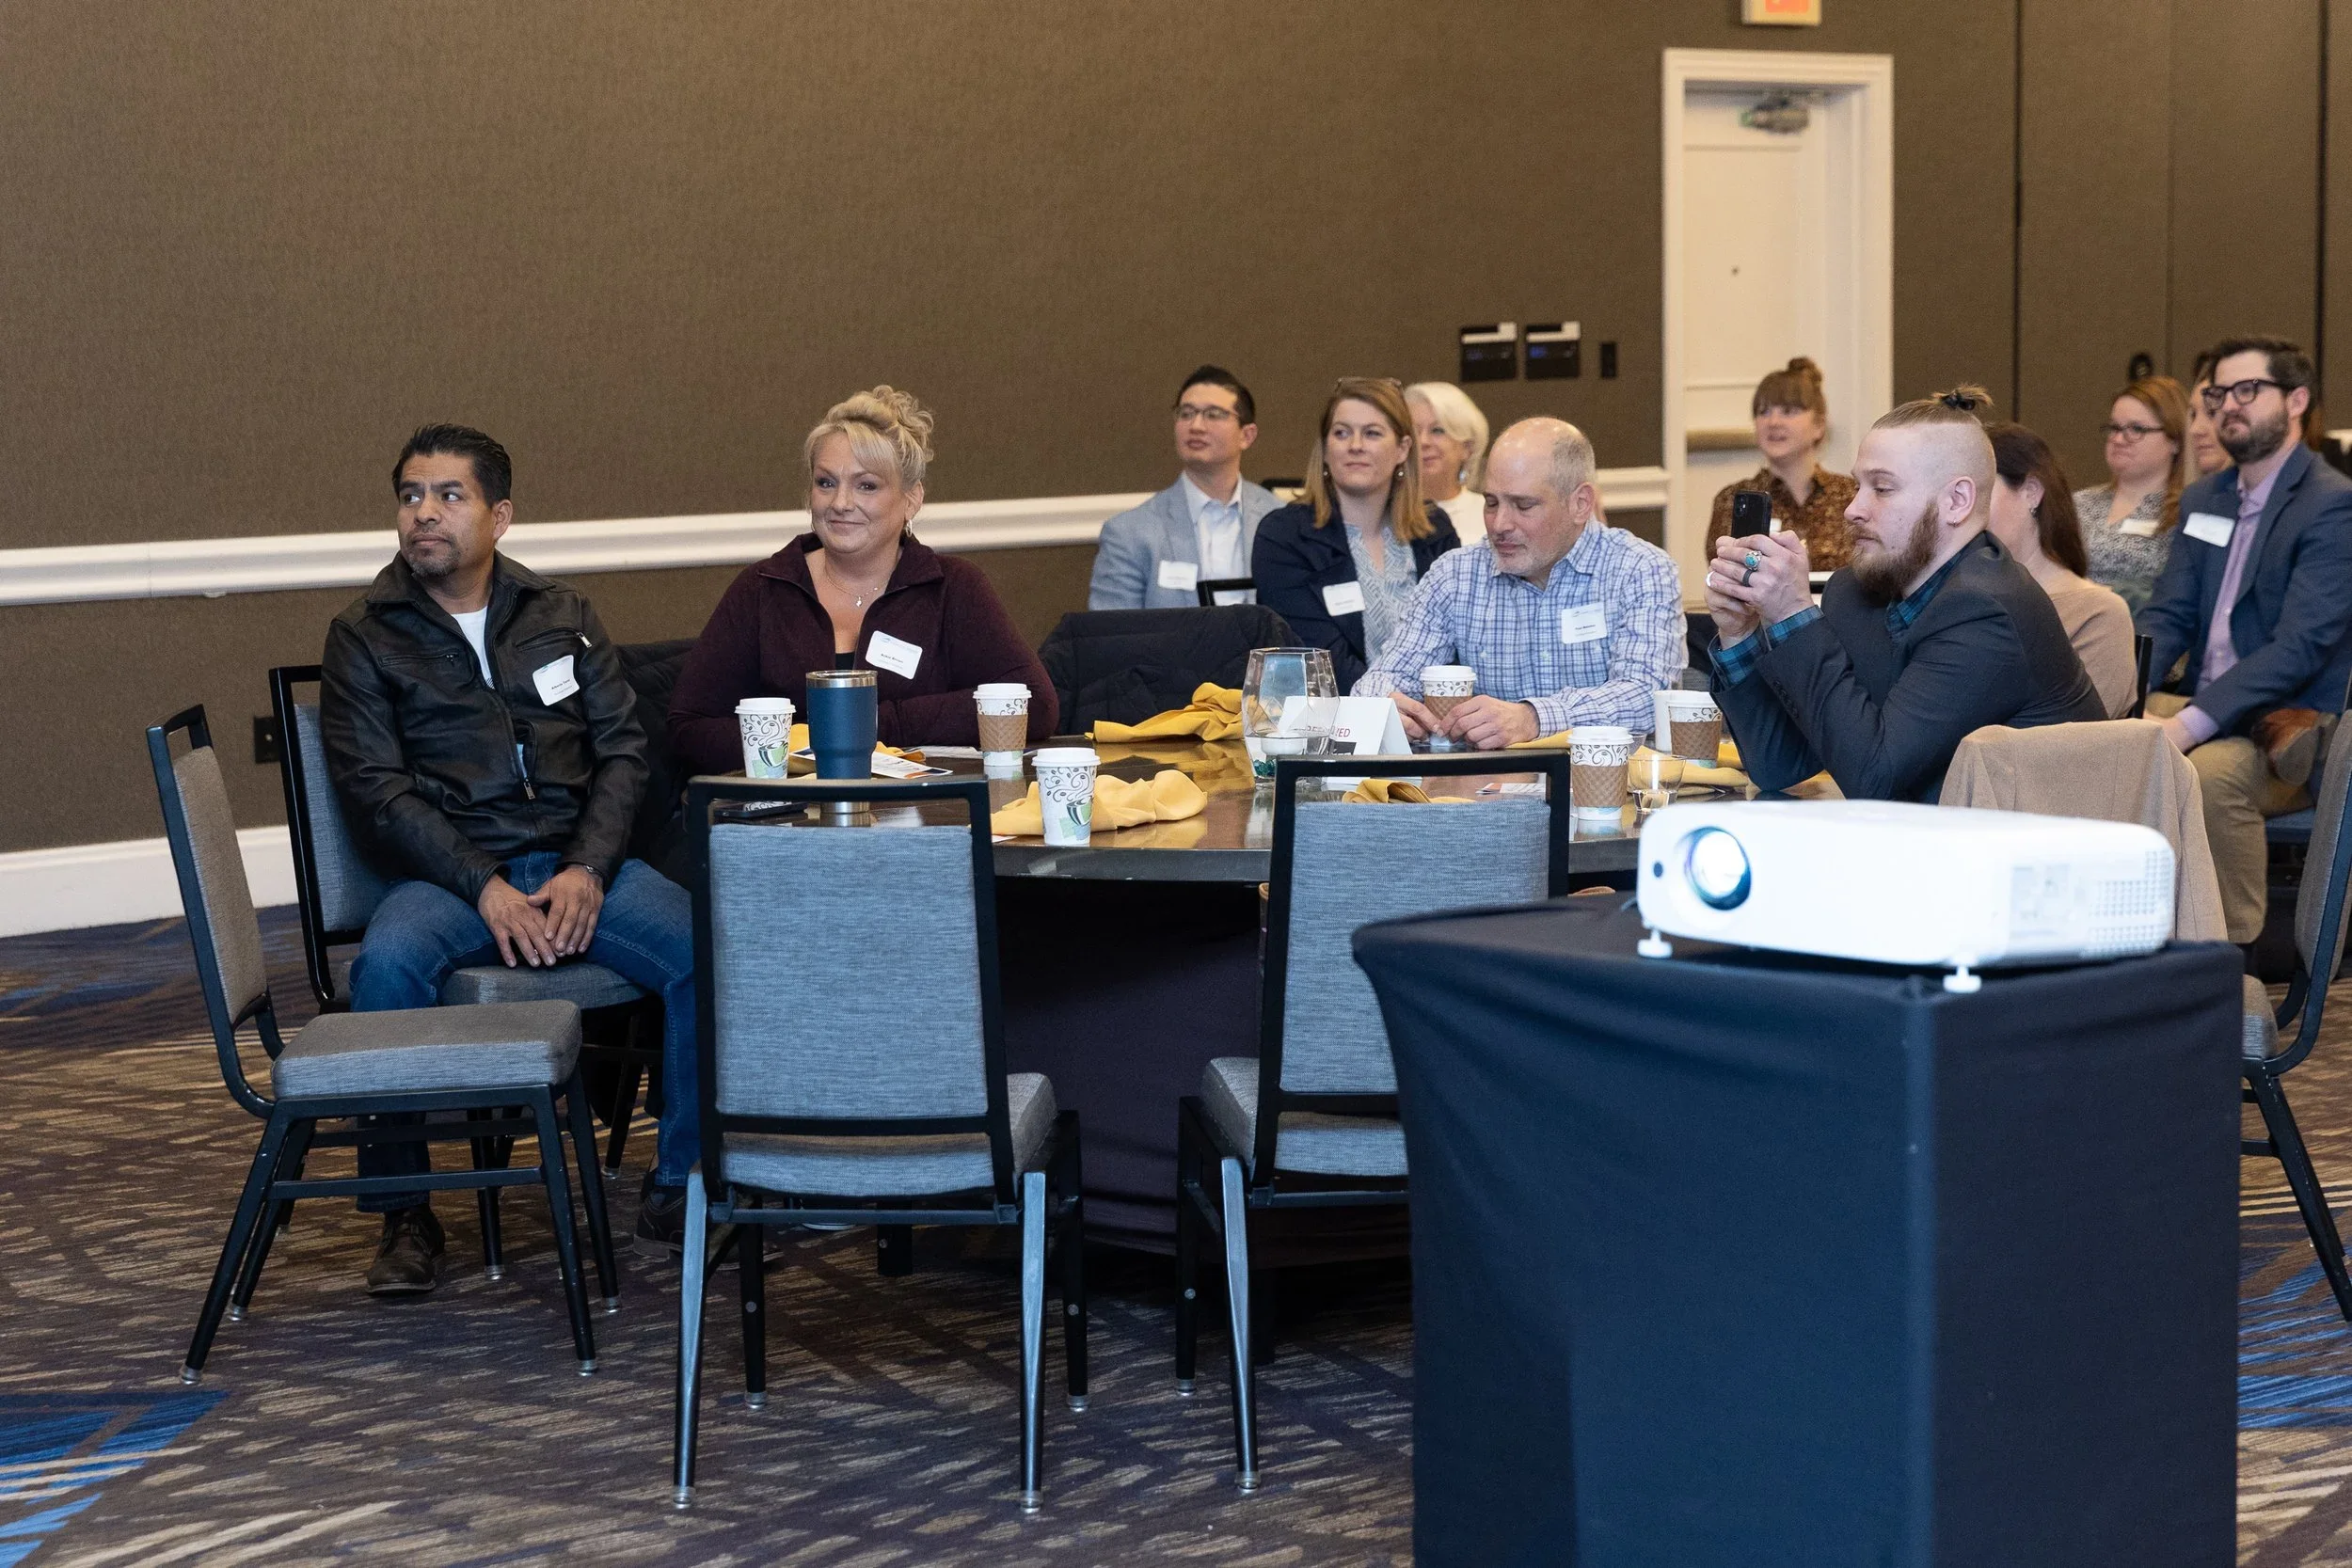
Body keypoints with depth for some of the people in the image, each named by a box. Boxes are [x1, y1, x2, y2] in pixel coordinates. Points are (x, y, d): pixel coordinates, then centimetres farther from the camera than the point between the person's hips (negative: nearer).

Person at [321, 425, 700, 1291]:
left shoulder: (562, 616, 15)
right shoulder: (365, 636, 6)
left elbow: (622, 750, 9)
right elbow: (376, 789, -4)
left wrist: (587, 871, -9)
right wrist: (485, 887, -16)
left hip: (579, 862, 2)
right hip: (447, 871, -2)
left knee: (709, 949, -25)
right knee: (388, 963, -36)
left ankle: (678, 1184, -8)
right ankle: (404, 1212, -18)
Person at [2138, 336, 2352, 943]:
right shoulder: (2202, 499, 16)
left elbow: (2299, 646, -20)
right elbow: (2166, 618, 11)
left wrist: (2187, 726, -29)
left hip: (2292, 730, -7)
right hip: (2206, 709, 7)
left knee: (2211, 770, -36)